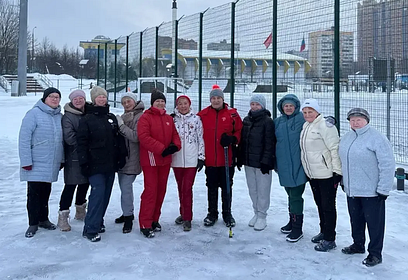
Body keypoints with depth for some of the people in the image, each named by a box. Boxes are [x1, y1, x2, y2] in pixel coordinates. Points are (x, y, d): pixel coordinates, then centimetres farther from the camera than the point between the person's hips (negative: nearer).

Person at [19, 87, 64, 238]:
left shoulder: (60, 117, 9)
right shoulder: (34, 114, -8)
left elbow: (62, 140, 16)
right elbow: (24, 138, -12)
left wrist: (62, 159, 15)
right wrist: (26, 161, -16)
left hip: (52, 165, 5)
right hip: (36, 164, -5)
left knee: (46, 193, 14)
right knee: (34, 193, 1)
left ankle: (43, 219, 28)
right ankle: (33, 223, 12)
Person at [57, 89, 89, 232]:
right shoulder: (68, 116, -8)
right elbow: (69, 138, -17)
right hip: (74, 157, -6)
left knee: (85, 183, 15)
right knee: (70, 186, -5)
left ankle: (80, 211, 32)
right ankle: (63, 216, 3)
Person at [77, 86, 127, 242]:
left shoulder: (112, 118, 13)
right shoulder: (87, 119, -3)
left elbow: (119, 139, 16)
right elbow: (82, 142, -7)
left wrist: (122, 156, 10)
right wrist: (84, 163, -12)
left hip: (111, 164, 6)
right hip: (95, 165, -6)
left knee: (106, 194, 10)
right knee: (98, 193, -13)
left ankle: (98, 221, 25)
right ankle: (90, 229, -7)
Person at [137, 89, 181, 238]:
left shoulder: (169, 119, 13)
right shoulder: (145, 118, -8)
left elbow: (175, 135, 14)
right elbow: (144, 137, -19)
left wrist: (175, 145, -9)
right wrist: (162, 149, -22)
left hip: (165, 160, 7)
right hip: (150, 160, -7)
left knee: (161, 190, 12)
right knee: (151, 190, -7)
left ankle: (154, 219, 26)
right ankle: (145, 224, 2)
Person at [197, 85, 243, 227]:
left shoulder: (232, 114, -1)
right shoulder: (203, 114, 3)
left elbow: (240, 131, 2)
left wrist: (232, 139, -16)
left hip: (227, 159, -1)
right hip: (210, 159, 1)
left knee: (226, 187, 9)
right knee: (211, 187, 12)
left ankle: (227, 213, 23)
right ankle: (212, 213, 26)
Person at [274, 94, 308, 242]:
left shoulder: (302, 119, -7)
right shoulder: (278, 122, 11)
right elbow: (274, 142, 17)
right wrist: (275, 163, 17)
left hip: (297, 165, -6)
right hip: (284, 165, 6)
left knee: (295, 196, -3)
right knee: (290, 194, 18)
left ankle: (297, 228, 6)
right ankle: (292, 221, 32)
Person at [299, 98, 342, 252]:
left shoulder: (325, 126, -15)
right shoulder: (305, 126, 11)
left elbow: (335, 149, -17)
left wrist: (337, 171, -17)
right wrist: (307, 170, 21)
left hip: (327, 174, -8)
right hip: (312, 174, 8)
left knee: (328, 206, -1)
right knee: (320, 204, 19)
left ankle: (329, 239, 8)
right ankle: (323, 232, 33)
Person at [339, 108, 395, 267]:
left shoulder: (377, 139, -16)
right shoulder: (346, 138, 7)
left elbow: (387, 165, -17)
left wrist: (383, 189, -17)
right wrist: (344, 181, 21)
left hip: (371, 191, -7)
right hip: (351, 190, 7)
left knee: (374, 222, 4)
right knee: (356, 220, 20)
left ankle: (375, 253, 17)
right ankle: (358, 245, 38)